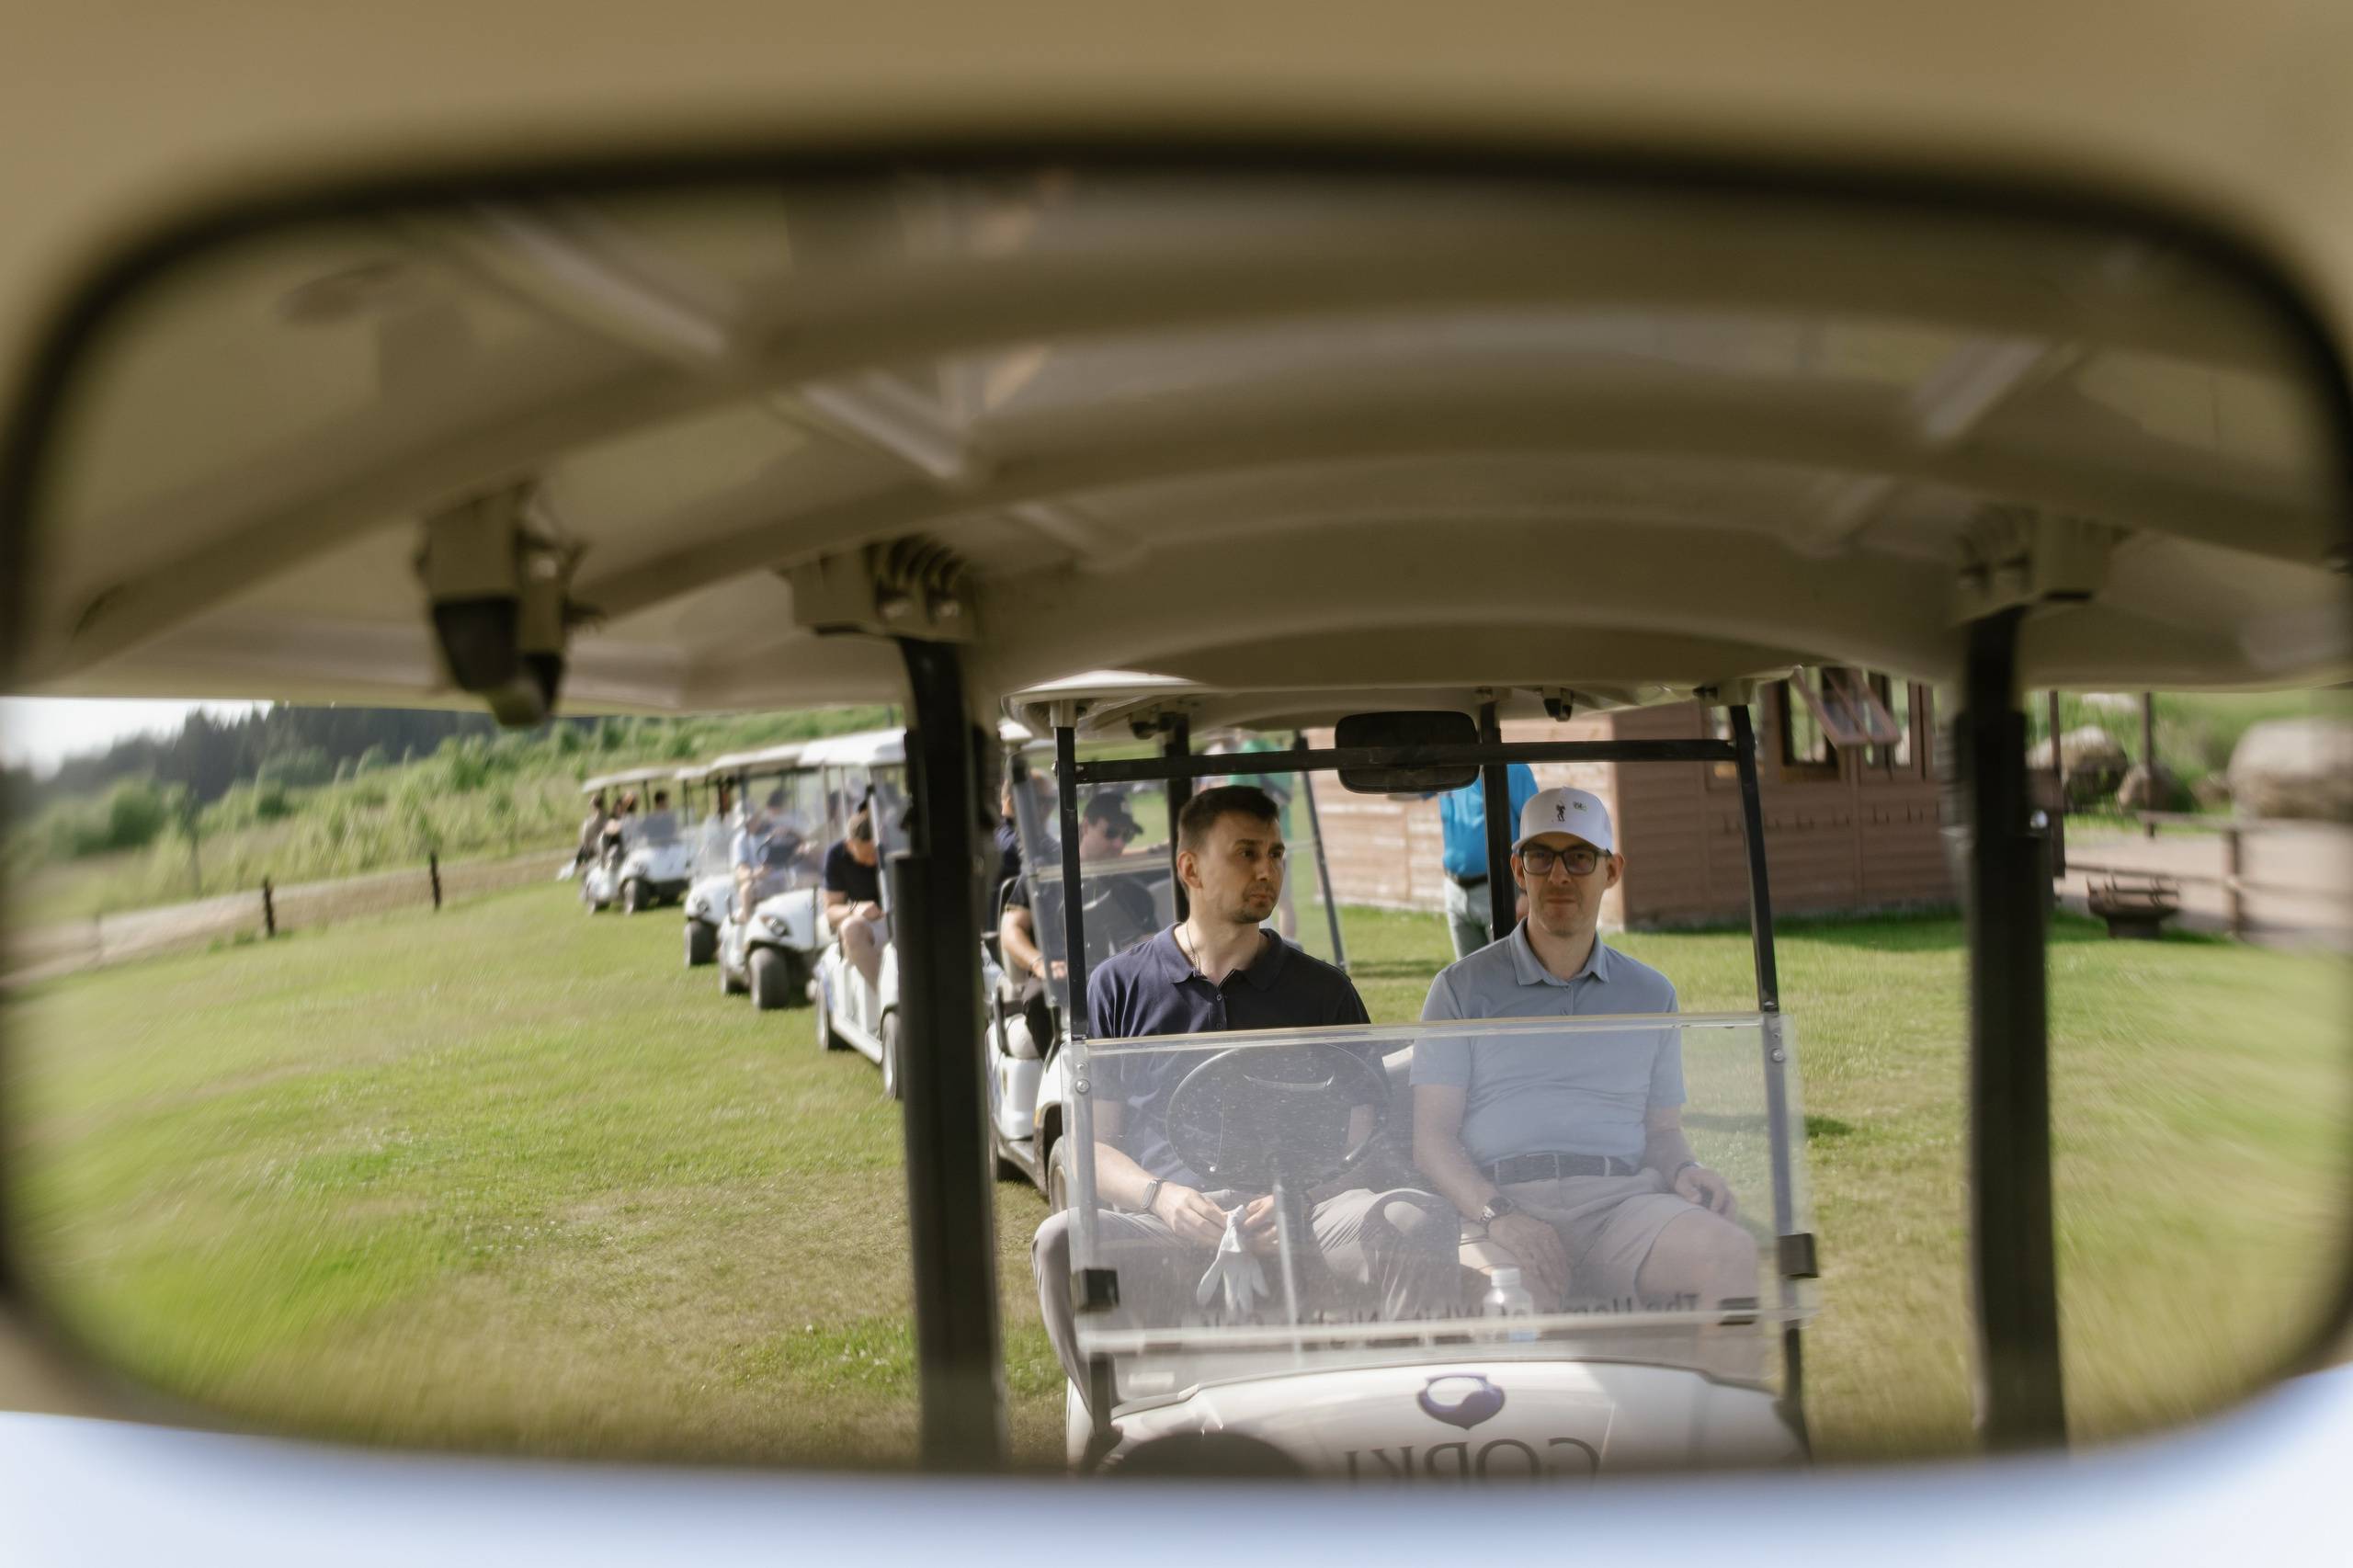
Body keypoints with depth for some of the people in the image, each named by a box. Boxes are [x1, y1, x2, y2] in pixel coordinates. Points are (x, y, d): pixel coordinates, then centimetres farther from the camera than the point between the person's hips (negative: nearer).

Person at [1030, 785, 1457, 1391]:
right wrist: (1161, 1197, -11)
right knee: (1061, 1241, -33)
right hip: (1166, 1226, -1)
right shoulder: (1117, 984, 16)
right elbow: (1092, 1144, 12)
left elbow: (1360, 1141, 14)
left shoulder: (1325, 990, 19)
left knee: (1420, 1219, -30)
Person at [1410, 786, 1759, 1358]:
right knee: (1510, 1290, -38)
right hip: (1506, 1198, -3)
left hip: (1623, 1201, 3)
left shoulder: (1651, 994, 23)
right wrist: (1499, 1216, -13)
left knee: (1736, 1256, -28)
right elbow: (1431, 1135, 5)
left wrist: (1687, 1171, -1)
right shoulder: (1463, 988, 12)